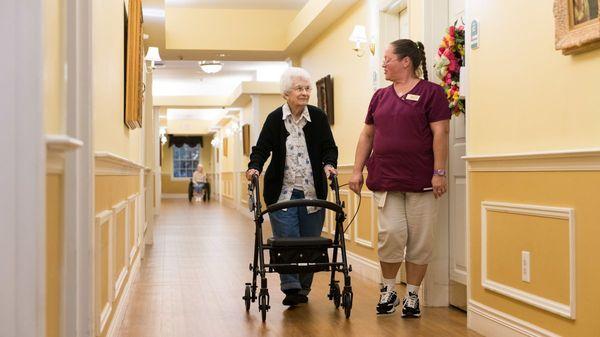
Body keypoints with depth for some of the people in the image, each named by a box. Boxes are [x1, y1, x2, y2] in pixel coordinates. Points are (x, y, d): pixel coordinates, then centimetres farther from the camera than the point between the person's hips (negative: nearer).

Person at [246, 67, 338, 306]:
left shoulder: (318, 117, 2)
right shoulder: (274, 119, 0)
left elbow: (329, 147, 3)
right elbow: (262, 149, -1)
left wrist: (329, 164, -17)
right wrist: (254, 167, -19)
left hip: (313, 192, 2)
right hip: (282, 192, -1)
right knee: (286, 239, -9)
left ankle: (303, 288, 18)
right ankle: (291, 287, -6)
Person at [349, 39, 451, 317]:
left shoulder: (431, 92, -1)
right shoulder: (380, 96, 14)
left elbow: (440, 134, -6)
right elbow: (367, 136, 17)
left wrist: (439, 172, -11)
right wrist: (357, 171, 11)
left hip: (420, 180, -3)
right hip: (384, 179, 3)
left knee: (420, 239, 2)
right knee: (391, 233, -6)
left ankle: (412, 295, 15)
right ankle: (388, 291, 13)